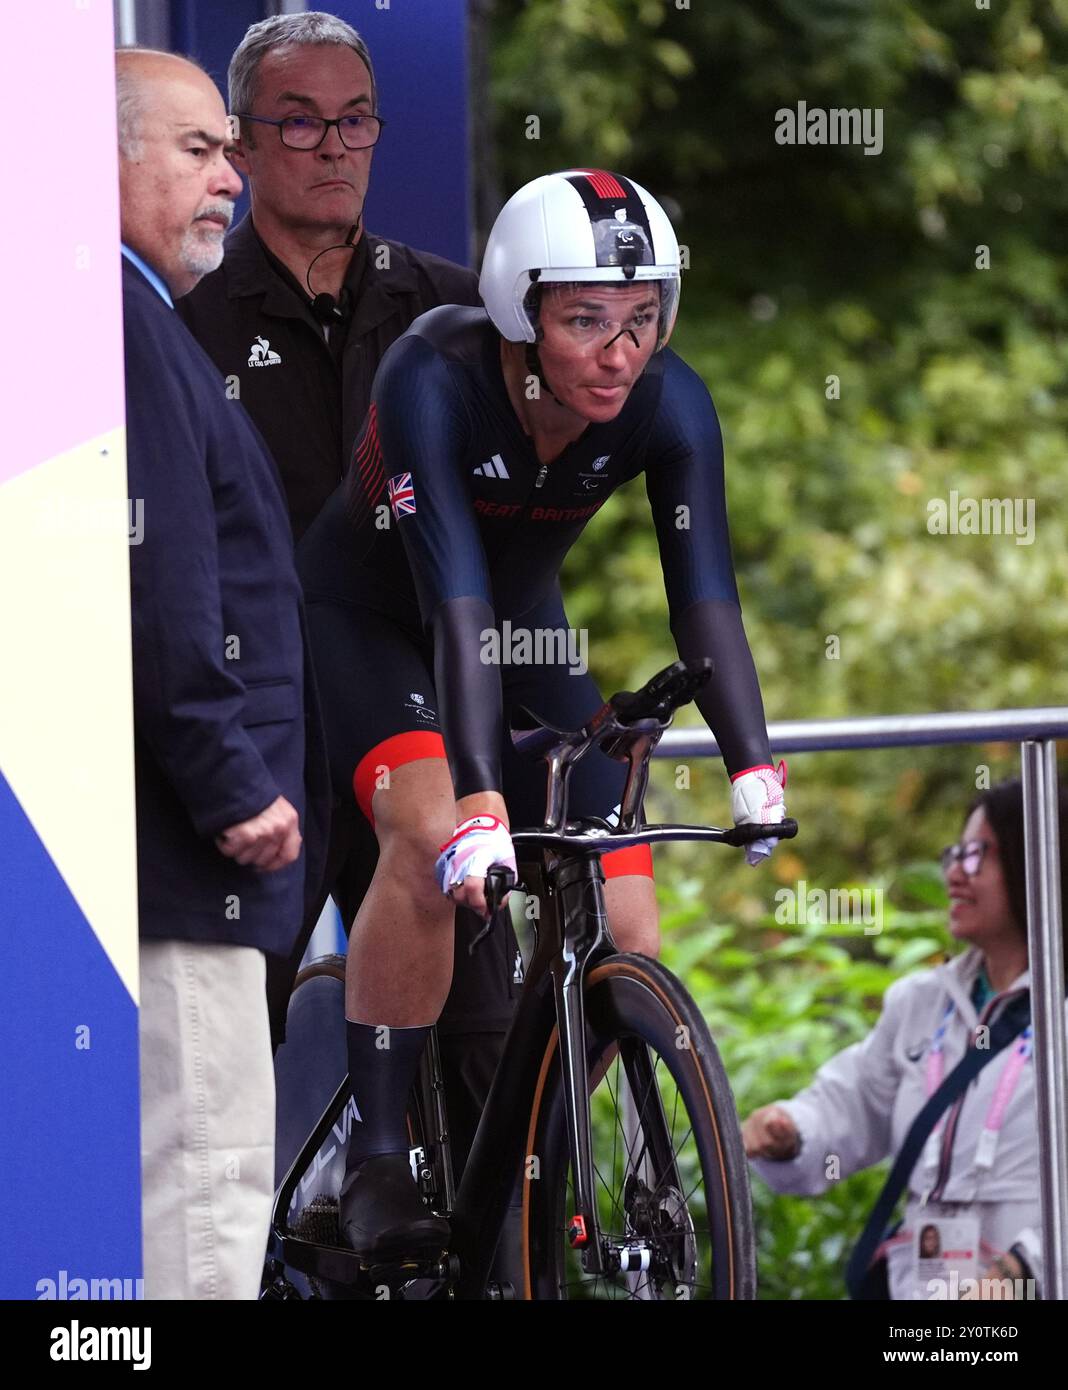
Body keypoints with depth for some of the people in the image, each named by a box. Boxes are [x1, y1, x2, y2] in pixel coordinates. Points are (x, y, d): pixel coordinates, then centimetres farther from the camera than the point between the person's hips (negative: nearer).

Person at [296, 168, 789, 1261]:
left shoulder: (667, 404, -23)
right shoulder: (434, 379, -34)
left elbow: (705, 598, -28)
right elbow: (456, 599, -42)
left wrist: (754, 769, -42)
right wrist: (480, 808, -51)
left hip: (526, 633, 4)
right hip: (364, 618, -4)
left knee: (626, 938, -10)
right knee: (427, 825, -33)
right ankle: (376, 1165, -23)